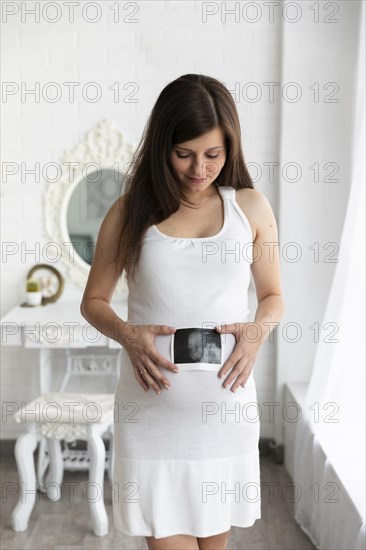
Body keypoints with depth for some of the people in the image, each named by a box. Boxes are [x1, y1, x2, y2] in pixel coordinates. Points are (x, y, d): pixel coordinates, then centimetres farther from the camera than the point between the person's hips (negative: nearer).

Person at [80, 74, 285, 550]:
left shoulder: (251, 206, 3)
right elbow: (94, 301, 7)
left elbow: (273, 296, 12)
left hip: (226, 401, 2)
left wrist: (259, 328, -10)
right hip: (152, 405, -1)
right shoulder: (130, 212, 0)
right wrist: (128, 335, -13)